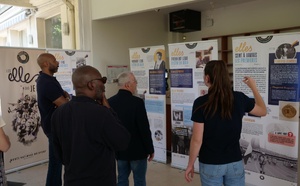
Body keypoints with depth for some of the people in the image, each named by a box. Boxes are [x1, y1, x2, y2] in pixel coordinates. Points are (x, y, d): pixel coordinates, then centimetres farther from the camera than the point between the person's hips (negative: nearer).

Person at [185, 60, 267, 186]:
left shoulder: (201, 103, -17)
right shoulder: (239, 98, -7)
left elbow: (197, 139, -14)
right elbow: (263, 111, 12)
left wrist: (190, 165, -1)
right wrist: (253, 87, 22)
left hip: (210, 165, -3)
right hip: (235, 163, 3)